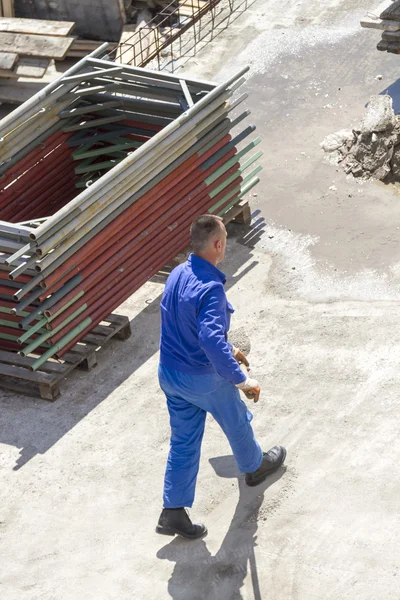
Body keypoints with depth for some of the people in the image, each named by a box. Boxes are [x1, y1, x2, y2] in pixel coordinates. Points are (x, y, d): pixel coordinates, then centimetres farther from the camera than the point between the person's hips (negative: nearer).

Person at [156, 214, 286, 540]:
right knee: (237, 422, 23)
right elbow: (212, 340, -41)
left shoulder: (177, 274, -2)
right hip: (204, 378, -7)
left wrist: (228, 349, 22)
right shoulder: (210, 288, -30)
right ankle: (255, 466, 51)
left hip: (169, 374, 7)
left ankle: (173, 512, 16)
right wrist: (241, 380, -33)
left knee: (183, 442, 15)